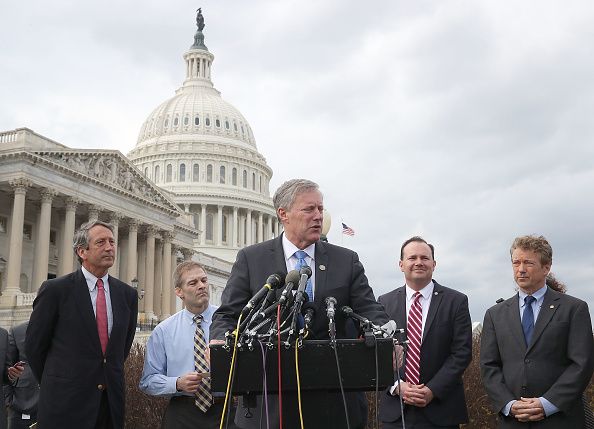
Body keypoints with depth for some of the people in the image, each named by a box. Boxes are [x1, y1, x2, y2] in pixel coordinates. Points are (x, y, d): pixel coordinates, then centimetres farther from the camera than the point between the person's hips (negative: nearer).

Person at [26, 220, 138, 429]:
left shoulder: (128, 294, 6)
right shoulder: (55, 290, -6)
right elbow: (34, 345, 0)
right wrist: (53, 384, 6)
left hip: (112, 402, 4)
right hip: (65, 403, -3)